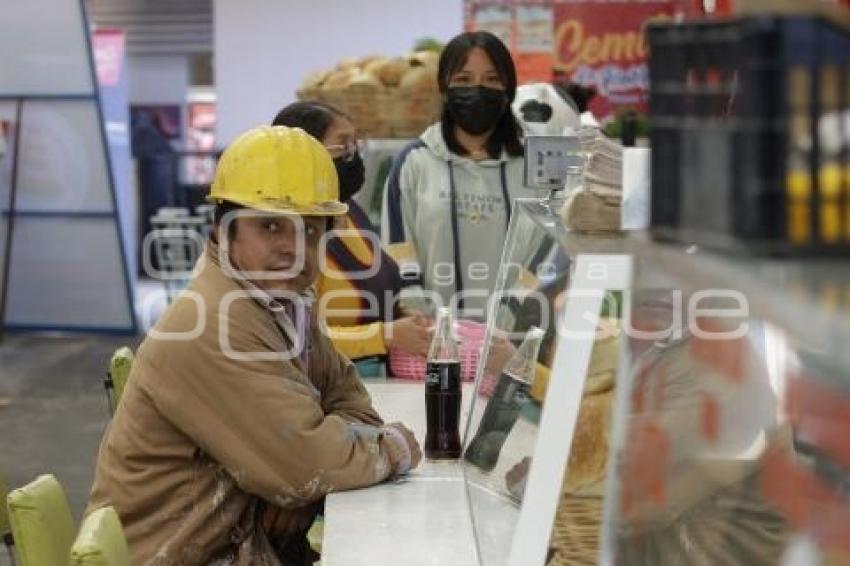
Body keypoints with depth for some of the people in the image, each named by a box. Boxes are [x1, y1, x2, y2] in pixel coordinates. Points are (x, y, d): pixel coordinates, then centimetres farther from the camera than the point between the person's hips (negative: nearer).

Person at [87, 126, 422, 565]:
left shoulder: (281, 301, 5)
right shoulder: (211, 326, -23)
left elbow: (343, 390, 11)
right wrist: (398, 447, -7)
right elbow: (307, 465, -24)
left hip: (242, 529, 8)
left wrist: (301, 488, -8)